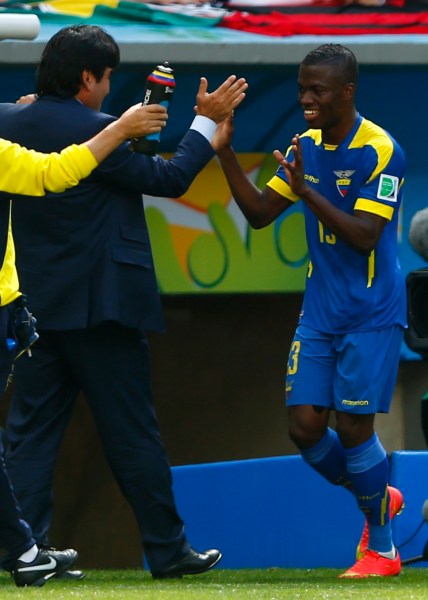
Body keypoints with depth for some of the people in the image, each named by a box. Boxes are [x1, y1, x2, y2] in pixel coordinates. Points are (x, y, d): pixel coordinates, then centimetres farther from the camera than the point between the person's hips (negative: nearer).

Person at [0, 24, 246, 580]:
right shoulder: (96, 132, -16)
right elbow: (169, 179, -9)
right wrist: (207, 120, 1)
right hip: (98, 304, -5)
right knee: (132, 432, 3)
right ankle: (168, 549, 9)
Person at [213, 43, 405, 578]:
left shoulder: (381, 151, -16)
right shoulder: (307, 148, 6)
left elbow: (365, 235, -23)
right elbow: (259, 213, 7)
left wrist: (306, 191, -31)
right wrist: (225, 153, -4)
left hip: (371, 314, -6)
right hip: (320, 312, 6)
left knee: (353, 427, -7)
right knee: (305, 425, -1)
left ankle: (381, 549, 9)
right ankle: (378, 499, 25)